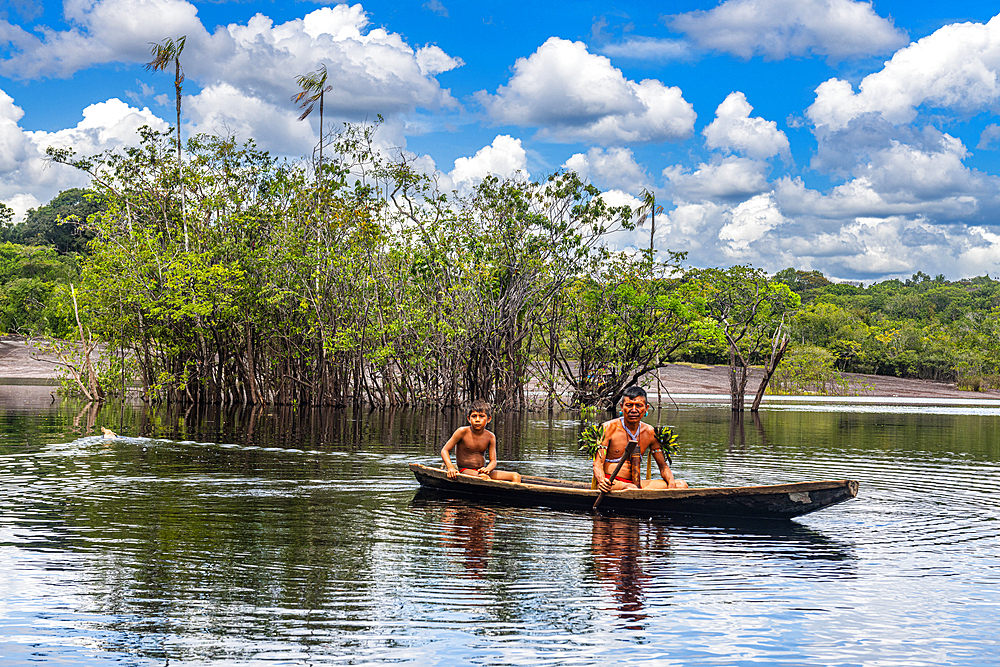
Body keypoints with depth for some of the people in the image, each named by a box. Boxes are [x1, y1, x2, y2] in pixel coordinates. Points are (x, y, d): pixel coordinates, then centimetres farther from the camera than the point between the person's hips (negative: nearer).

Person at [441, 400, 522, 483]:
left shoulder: (490, 437, 2)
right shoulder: (463, 432, -9)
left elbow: (493, 461, 1)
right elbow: (445, 450, -7)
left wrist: (487, 469, -23)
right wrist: (450, 467, -24)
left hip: (481, 471, 6)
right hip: (465, 470, -5)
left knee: (516, 476, -9)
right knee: (484, 478, -39)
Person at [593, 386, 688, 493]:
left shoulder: (650, 433, 9)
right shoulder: (609, 428, -5)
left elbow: (663, 465, 14)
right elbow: (597, 464, -10)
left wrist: (671, 482, -9)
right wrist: (602, 481, -33)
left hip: (636, 483, 6)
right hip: (611, 483, -6)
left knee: (681, 485, -11)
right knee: (632, 489, -41)